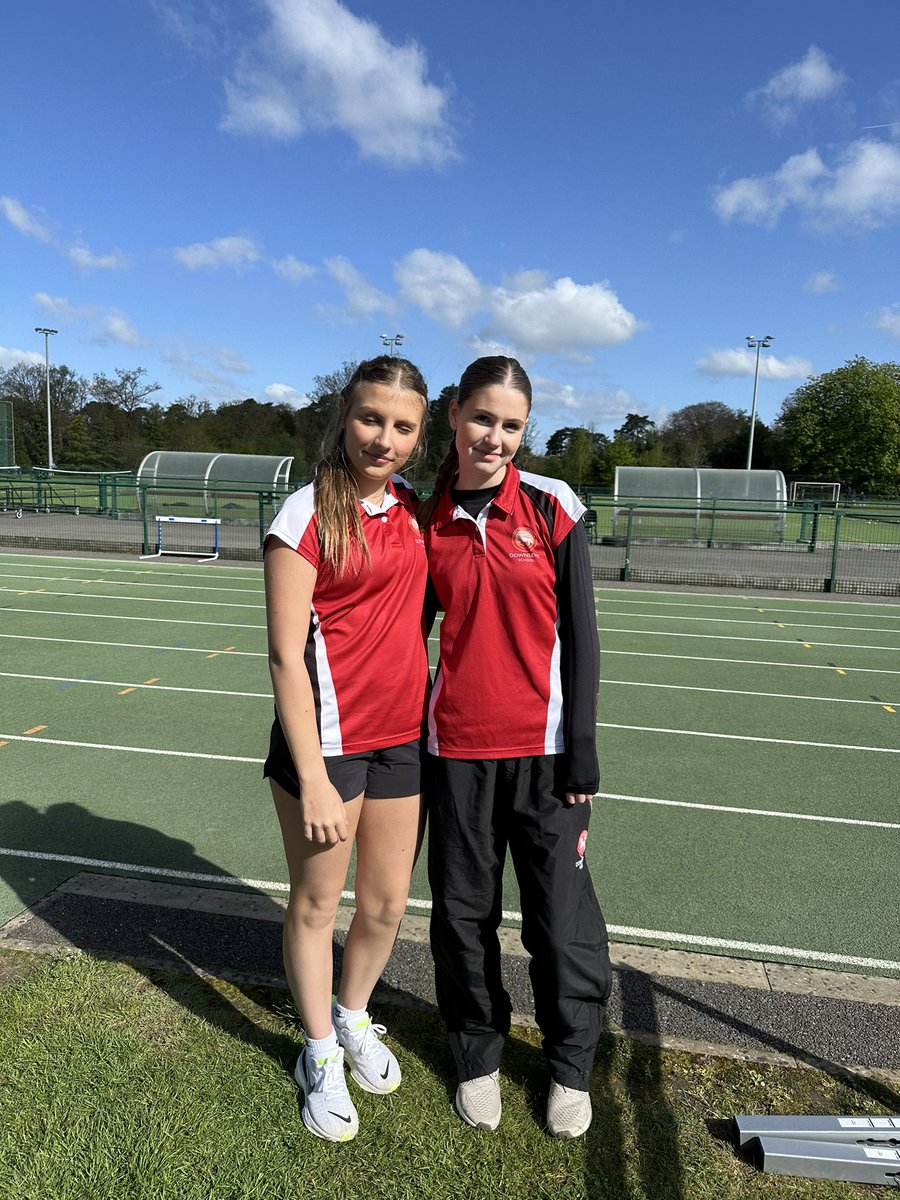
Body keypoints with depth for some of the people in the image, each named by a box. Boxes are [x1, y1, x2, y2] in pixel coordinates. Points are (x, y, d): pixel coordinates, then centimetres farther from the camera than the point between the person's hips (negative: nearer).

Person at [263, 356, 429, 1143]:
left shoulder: (414, 507, 4)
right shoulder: (307, 515, -14)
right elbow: (285, 657, -15)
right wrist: (313, 780, -16)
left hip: (403, 735, 6)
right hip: (326, 738, -5)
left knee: (387, 903, 17)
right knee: (317, 903, 13)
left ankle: (354, 1017, 46)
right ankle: (320, 1052, 38)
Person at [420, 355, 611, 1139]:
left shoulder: (554, 507, -5)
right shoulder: (426, 520, 1)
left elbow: (581, 636, -3)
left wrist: (581, 752, -6)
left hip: (543, 749, -1)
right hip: (455, 749, 2)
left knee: (562, 917, 8)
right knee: (463, 912, 14)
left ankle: (572, 1065, 35)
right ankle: (479, 1055, 38)